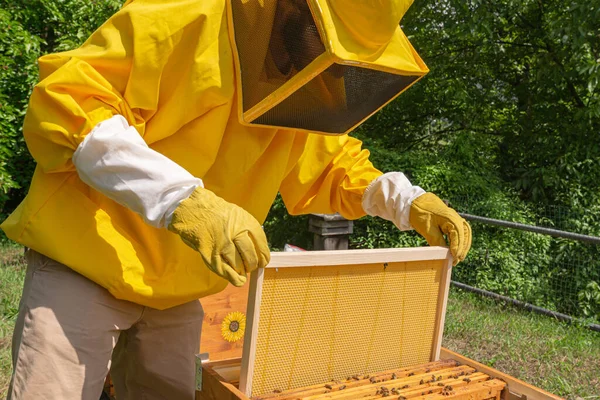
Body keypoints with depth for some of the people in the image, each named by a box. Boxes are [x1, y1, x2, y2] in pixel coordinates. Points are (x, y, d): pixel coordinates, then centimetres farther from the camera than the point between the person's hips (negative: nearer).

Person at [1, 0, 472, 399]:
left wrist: (410, 202, -2)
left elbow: (336, 165, 16)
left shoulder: (310, 89, 3)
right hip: (85, 264, -6)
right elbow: (63, 107, -26)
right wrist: (183, 199, -40)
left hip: (176, 292, 6)